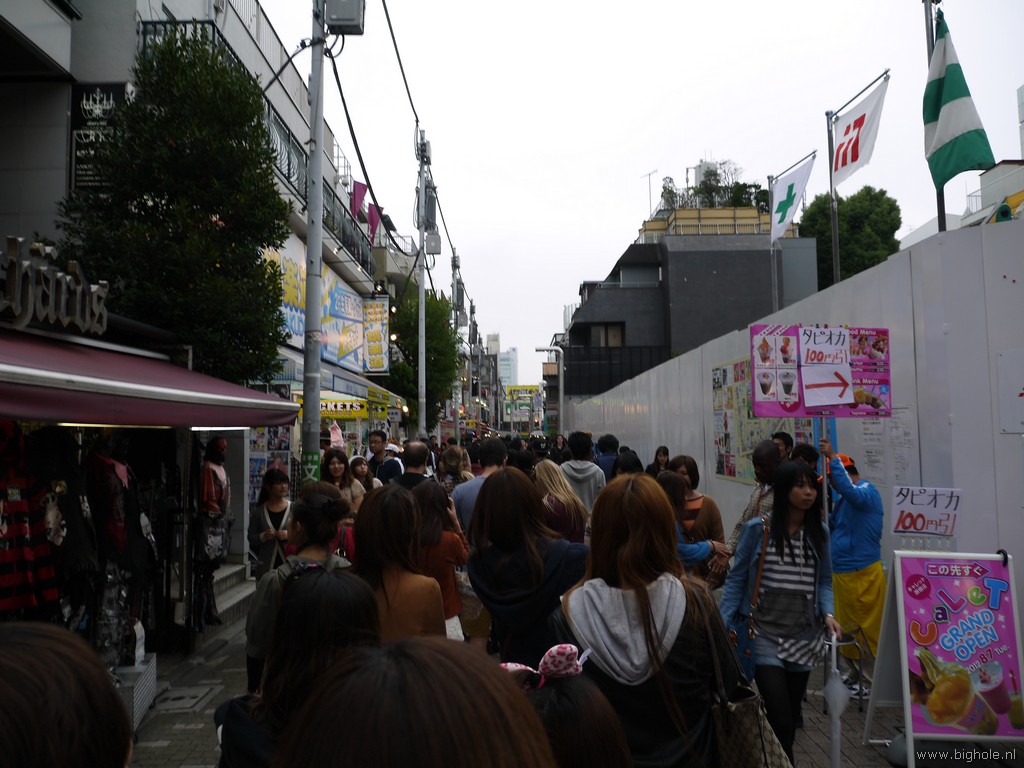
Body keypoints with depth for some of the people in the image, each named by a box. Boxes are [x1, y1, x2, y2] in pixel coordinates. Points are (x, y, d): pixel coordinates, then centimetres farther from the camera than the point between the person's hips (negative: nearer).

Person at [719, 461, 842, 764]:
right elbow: (736, 579, -3)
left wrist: (828, 613, -10)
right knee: (780, 722, -10)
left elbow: (824, 581, 10)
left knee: (792, 718, 18)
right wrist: (723, 625, -11)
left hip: (804, 637, 4)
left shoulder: (819, 532, 3)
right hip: (765, 635, -4)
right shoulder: (757, 529, -8)